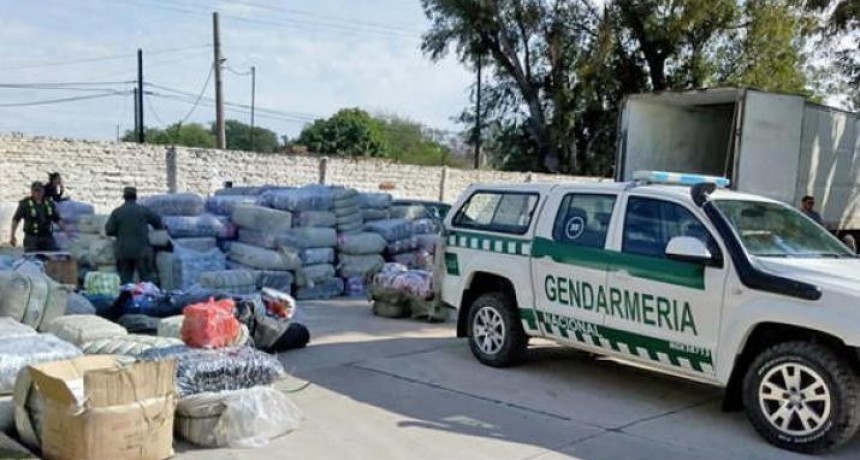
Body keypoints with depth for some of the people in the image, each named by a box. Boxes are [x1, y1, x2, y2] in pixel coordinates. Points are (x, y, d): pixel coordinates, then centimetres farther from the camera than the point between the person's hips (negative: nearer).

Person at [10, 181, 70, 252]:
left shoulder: (49, 204, 10)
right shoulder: (25, 204, -2)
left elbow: (57, 220, 17)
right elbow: (16, 220, -1)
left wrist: (66, 231, 11)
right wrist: (12, 236, -5)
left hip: (48, 237, 4)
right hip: (32, 237, -4)